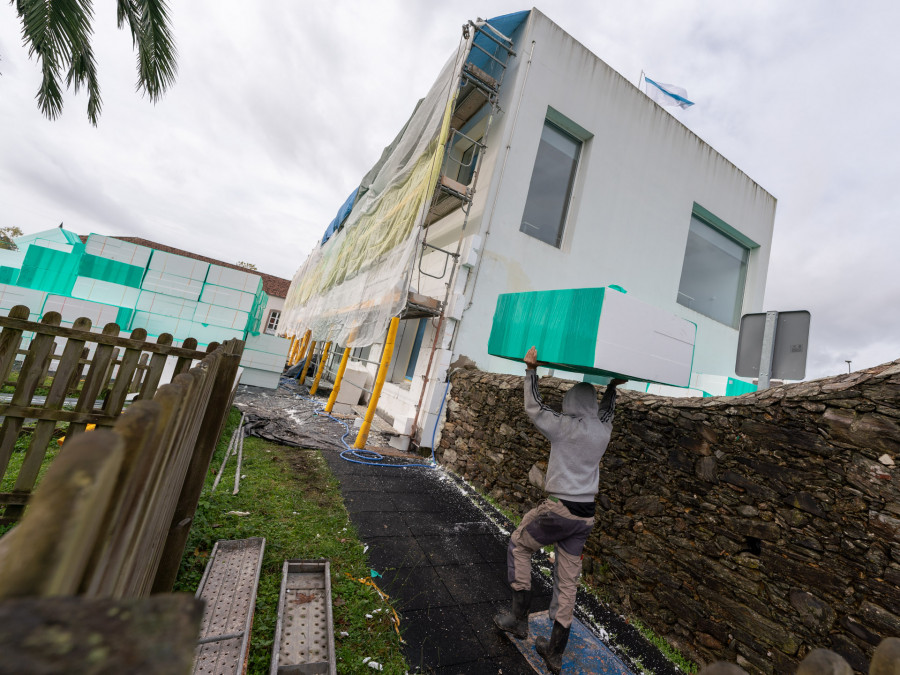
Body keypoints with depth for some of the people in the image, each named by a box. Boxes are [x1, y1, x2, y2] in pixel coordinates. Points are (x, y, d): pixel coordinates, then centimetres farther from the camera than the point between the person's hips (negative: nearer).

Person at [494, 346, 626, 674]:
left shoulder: (564, 426, -15)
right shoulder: (603, 431, 2)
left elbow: (534, 407, -5)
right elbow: (606, 411, 24)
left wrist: (531, 370, -1)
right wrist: (612, 387, 35)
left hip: (558, 509, -6)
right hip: (585, 515, 6)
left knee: (518, 547, 18)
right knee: (567, 581, 16)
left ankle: (518, 618, 22)